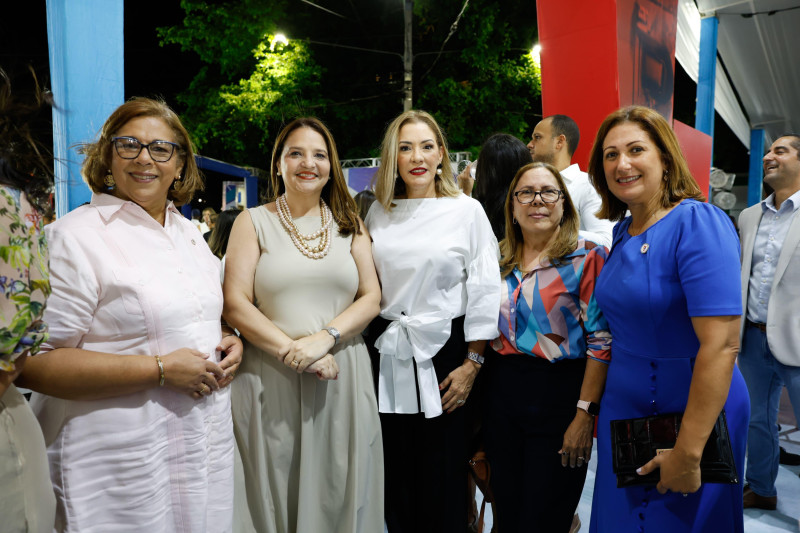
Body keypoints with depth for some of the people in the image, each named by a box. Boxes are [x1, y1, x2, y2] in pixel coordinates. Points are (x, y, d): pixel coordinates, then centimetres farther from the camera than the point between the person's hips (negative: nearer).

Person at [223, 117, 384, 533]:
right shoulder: (253, 222, 4)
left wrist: (324, 338, -14)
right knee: (276, 494, 10)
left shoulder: (349, 224, 10)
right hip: (272, 379, -1)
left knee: (341, 492, 11)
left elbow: (371, 297, 2)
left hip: (343, 377, 2)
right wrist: (292, 350, -15)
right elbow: (235, 304, -5)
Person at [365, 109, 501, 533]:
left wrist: (472, 364, -9)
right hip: (387, 355, 3)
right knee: (395, 476, 12)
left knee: (443, 478, 6)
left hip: (444, 352, -3)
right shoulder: (378, 212, 8)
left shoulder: (467, 210, -2)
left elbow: (484, 293, -5)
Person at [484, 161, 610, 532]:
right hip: (502, 391, 5)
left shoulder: (587, 257, -7)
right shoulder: (499, 260, 7)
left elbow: (601, 341, -12)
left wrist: (585, 412, -15)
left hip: (559, 394, -4)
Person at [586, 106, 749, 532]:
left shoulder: (698, 223, -20)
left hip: (691, 414, -7)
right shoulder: (622, 231, 4)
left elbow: (721, 345, -26)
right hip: (624, 408, 7)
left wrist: (688, 452, -24)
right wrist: (590, 409, 10)